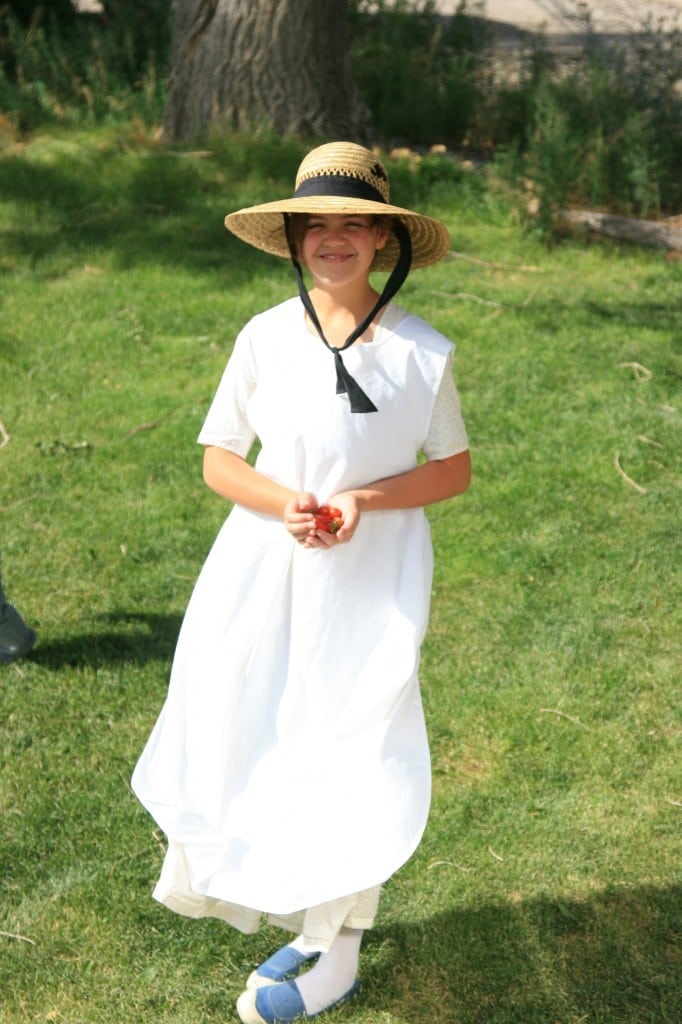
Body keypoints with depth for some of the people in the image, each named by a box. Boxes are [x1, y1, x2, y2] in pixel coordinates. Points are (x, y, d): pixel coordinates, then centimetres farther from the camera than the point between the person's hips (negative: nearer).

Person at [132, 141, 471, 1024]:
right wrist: (283, 504, -16)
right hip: (265, 567, 2)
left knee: (352, 743, 1)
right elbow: (218, 458, 4)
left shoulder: (423, 352, -6)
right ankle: (236, 874, 37)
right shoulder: (265, 338, -2)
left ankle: (333, 949, 20)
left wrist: (364, 500, -16)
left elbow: (453, 470, 2)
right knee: (238, 724, 7)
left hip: (373, 578, -2)